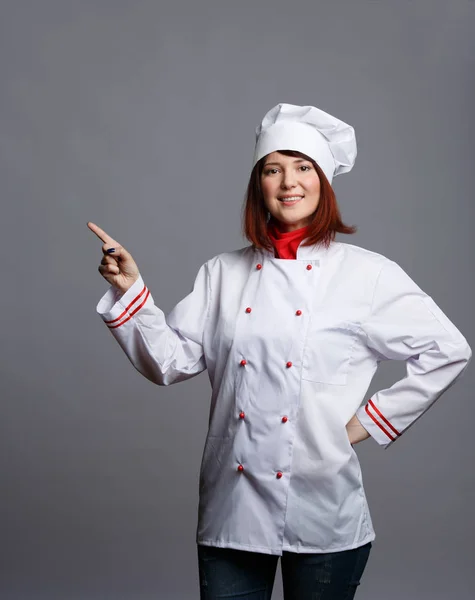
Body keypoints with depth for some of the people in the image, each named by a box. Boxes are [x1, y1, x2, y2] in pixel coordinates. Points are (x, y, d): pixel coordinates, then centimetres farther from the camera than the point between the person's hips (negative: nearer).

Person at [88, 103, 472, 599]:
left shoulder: (366, 273, -3)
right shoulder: (222, 274, 7)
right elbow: (172, 362, 3)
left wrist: (371, 421, -3)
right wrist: (129, 291, -8)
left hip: (320, 511, -2)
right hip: (230, 506, 2)